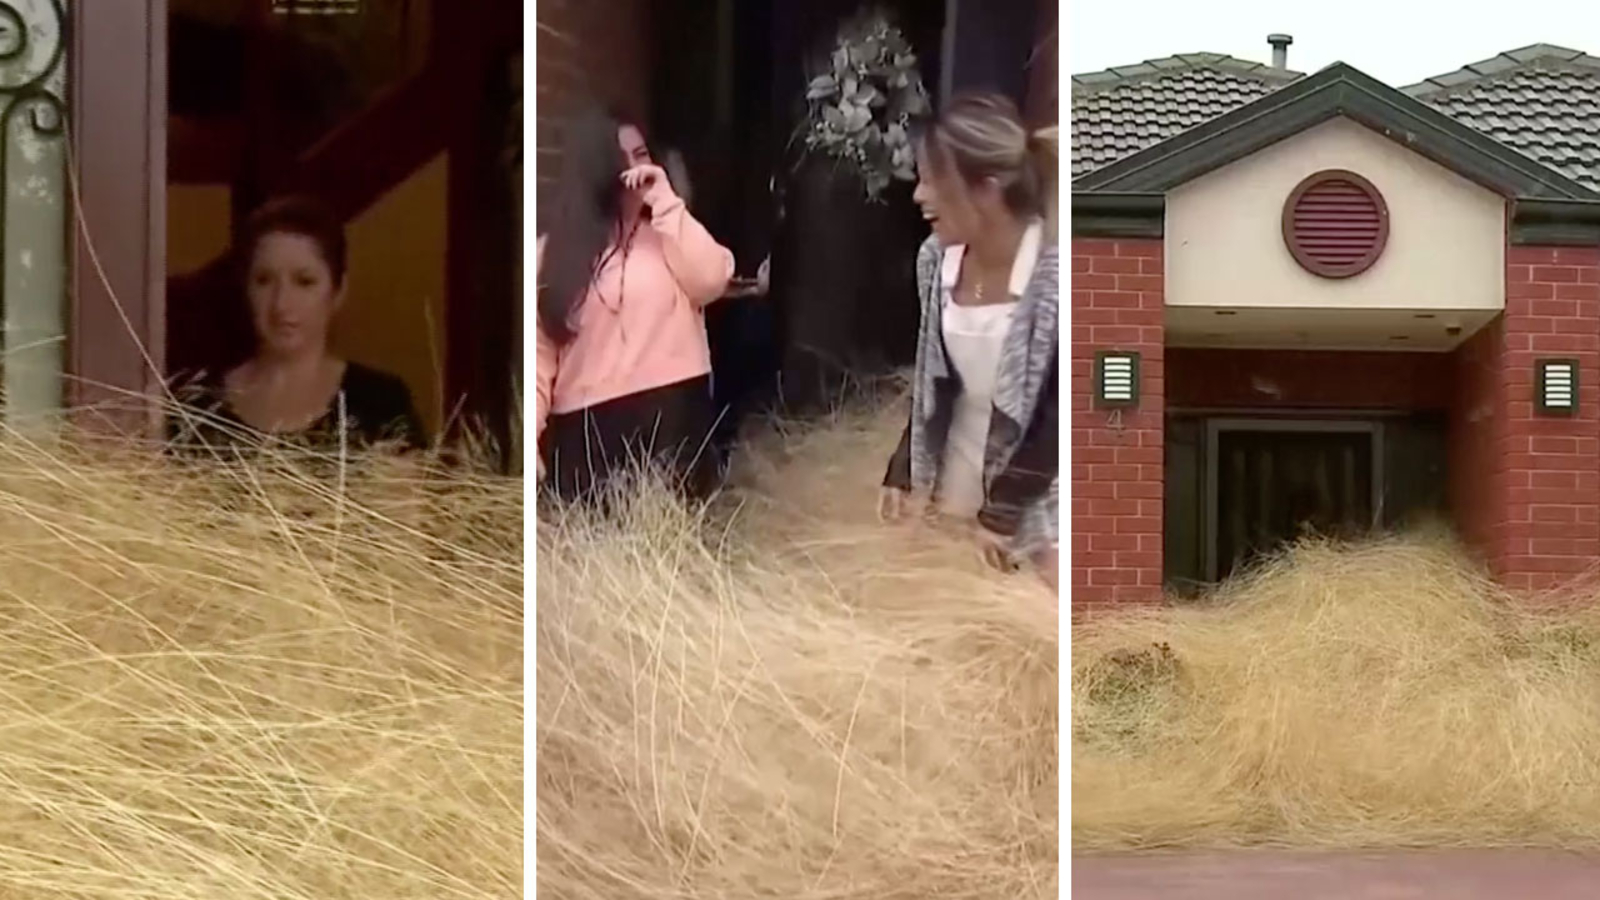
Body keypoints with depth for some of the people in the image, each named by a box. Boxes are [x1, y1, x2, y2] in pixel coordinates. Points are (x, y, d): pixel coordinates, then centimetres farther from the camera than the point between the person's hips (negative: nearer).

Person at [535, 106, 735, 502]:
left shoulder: (670, 232, 12)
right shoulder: (555, 250, 10)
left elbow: (712, 281, -10)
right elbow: (540, 349, 2)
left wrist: (665, 202, -7)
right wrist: (528, 435, -9)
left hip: (672, 423, 0)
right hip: (588, 431, 0)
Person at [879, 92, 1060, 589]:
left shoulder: (1054, 280, -24)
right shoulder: (935, 259, -6)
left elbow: (1060, 414, -19)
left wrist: (1002, 511, -18)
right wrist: (902, 473, 2)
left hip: (1033, 504, -5)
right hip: (954, 489, 5)